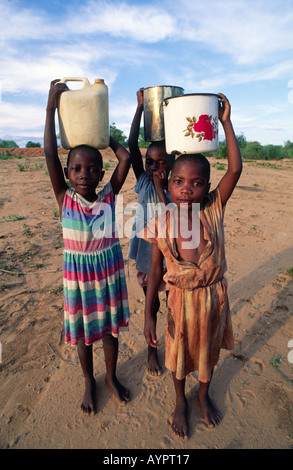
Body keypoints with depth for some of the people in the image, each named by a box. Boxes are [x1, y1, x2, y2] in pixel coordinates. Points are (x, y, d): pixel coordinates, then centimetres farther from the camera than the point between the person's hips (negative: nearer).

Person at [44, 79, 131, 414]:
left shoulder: (109, 196, -8)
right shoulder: (64, 198, -10)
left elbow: (126, 157, -15)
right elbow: (50, 154, -19)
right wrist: (51, 105, -16)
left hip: (109, 270, 1)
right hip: (78, 274, -1)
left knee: (110, 327, 17)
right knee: (83, 331, 16)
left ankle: (111, 377, 43)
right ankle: (89, 382, 42)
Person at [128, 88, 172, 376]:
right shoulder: (143, 183, -6)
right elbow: (132, 146, -15)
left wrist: (160, 186, -25)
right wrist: (140, 107, -17)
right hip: (146, 255, 1)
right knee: (151, 304, 16)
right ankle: (152, 349, 38)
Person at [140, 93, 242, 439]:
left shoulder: (213, 208, -13)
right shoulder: (161, 222, -16)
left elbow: (235, 168, -20)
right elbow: (156, 269, -11)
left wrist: (225, 122, -14)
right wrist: (148, 314, -12)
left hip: (214, 294, 2)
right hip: (180, 298, -1)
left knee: (208, 348, 24)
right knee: (178, 352, 20)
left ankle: (204, 394, 55)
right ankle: (180, 401, 51)